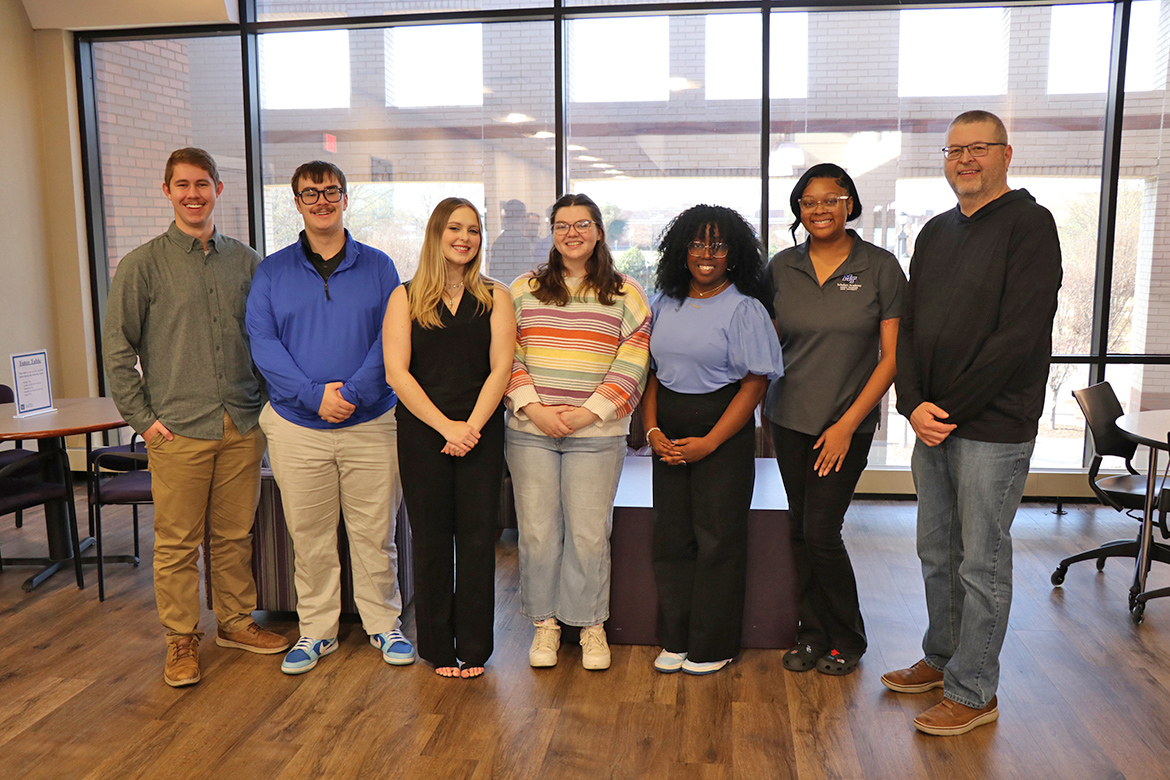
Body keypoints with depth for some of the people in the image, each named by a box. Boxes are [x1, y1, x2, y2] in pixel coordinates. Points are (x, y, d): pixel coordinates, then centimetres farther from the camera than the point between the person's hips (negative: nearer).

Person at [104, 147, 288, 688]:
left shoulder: (245, 260, 10)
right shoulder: (142, 266, 0)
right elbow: (117, 349, 1)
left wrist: (266, 401, 8)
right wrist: (142, 418, -4)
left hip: (242, 425, 3)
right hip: (178, 429, -3)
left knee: (235, 533, 12)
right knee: (176, 541, 4)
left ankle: (236, 621, 28)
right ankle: (181, 639, 19)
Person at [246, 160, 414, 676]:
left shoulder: (377, 266, 5)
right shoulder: (272, 271, 6)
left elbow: (390, 340, -3)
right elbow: (261, 341, -3)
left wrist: (351, 392, -16)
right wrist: (314, 395, -15)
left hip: (370, 422, 0)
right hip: (296, 425, 1)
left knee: (375, 533, 7)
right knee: (309, 537, 10)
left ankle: (384, 624, 24)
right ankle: (316, 630, 26)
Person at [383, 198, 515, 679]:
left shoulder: (495, 298, 7)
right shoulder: (406, 298, 5)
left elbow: (500, 369, -1)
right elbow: (397, 373, -4)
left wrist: (471, 426, -13)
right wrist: (446, 426, -12)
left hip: (481, 431, 1)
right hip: (421, 432, 0)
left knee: (477, 538, 3)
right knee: (430, 540, 6)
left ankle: (473, 648, 17)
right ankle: (438, 648, 20)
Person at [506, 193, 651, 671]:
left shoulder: (626, 295, 5)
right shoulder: (523, 290, 10)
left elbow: (632, 365, -2)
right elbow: (507, 357, 5)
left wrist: (587, 413, -11)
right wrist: (534, 408, -8)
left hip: (597, 434, -1)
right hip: (530, 432, 2)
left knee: (589, 533, 2)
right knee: (537, 530, 5)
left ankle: (592, 625, 20)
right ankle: (545, 622, 21)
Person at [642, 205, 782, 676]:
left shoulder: (745, 309, -5)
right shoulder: (664, 304, 10)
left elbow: (755, 384, -10)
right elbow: (651, 372, 13)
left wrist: (710, 442, -15)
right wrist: (652, 430, -2)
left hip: (723, 431, -5)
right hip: (669, 436, 5)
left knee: (717, 538, 0)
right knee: (671, 535, 7)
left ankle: (712, 646, 15)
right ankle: (675, 640, 21)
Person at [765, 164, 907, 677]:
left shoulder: (881, 267, -6)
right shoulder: (782, 267, 4)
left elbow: (891, 357, -7)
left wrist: (847, 425, -11)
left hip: (848, 422, -3)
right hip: (789, 418, 4)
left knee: (821, 533, -4)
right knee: (799, 530, 9)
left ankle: (847, 640, 19)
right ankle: (812, 633, 27)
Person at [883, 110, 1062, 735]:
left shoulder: (1028, 224, -7)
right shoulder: (935, 232, 14)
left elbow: (1018, 335, -16)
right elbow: (906, 327, 9)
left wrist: (949, 410, -15)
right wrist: (914, 404, -6)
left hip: (992, 427, -6)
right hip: (931, 425, 7)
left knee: (981, 564, 3)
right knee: (937, 553, 16)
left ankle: (973, 693, 16)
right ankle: (941, 659, 33)